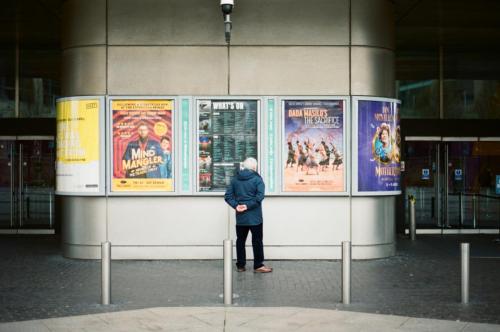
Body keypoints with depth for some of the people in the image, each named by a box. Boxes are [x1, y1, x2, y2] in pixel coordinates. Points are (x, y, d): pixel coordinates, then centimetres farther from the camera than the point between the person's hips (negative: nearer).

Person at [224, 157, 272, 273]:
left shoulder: (235, 179, 7)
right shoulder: (257, 179, -7)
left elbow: (228, 196, 0)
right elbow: (259, 196, -19)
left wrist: (236, 206, -9)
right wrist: (248, 206, -16)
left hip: (240, 216, 4)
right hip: (254, 216, -4)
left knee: (240, 240, 11)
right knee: (257, 241, 3)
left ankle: (240, 265, 14)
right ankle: (258, 266, 4)